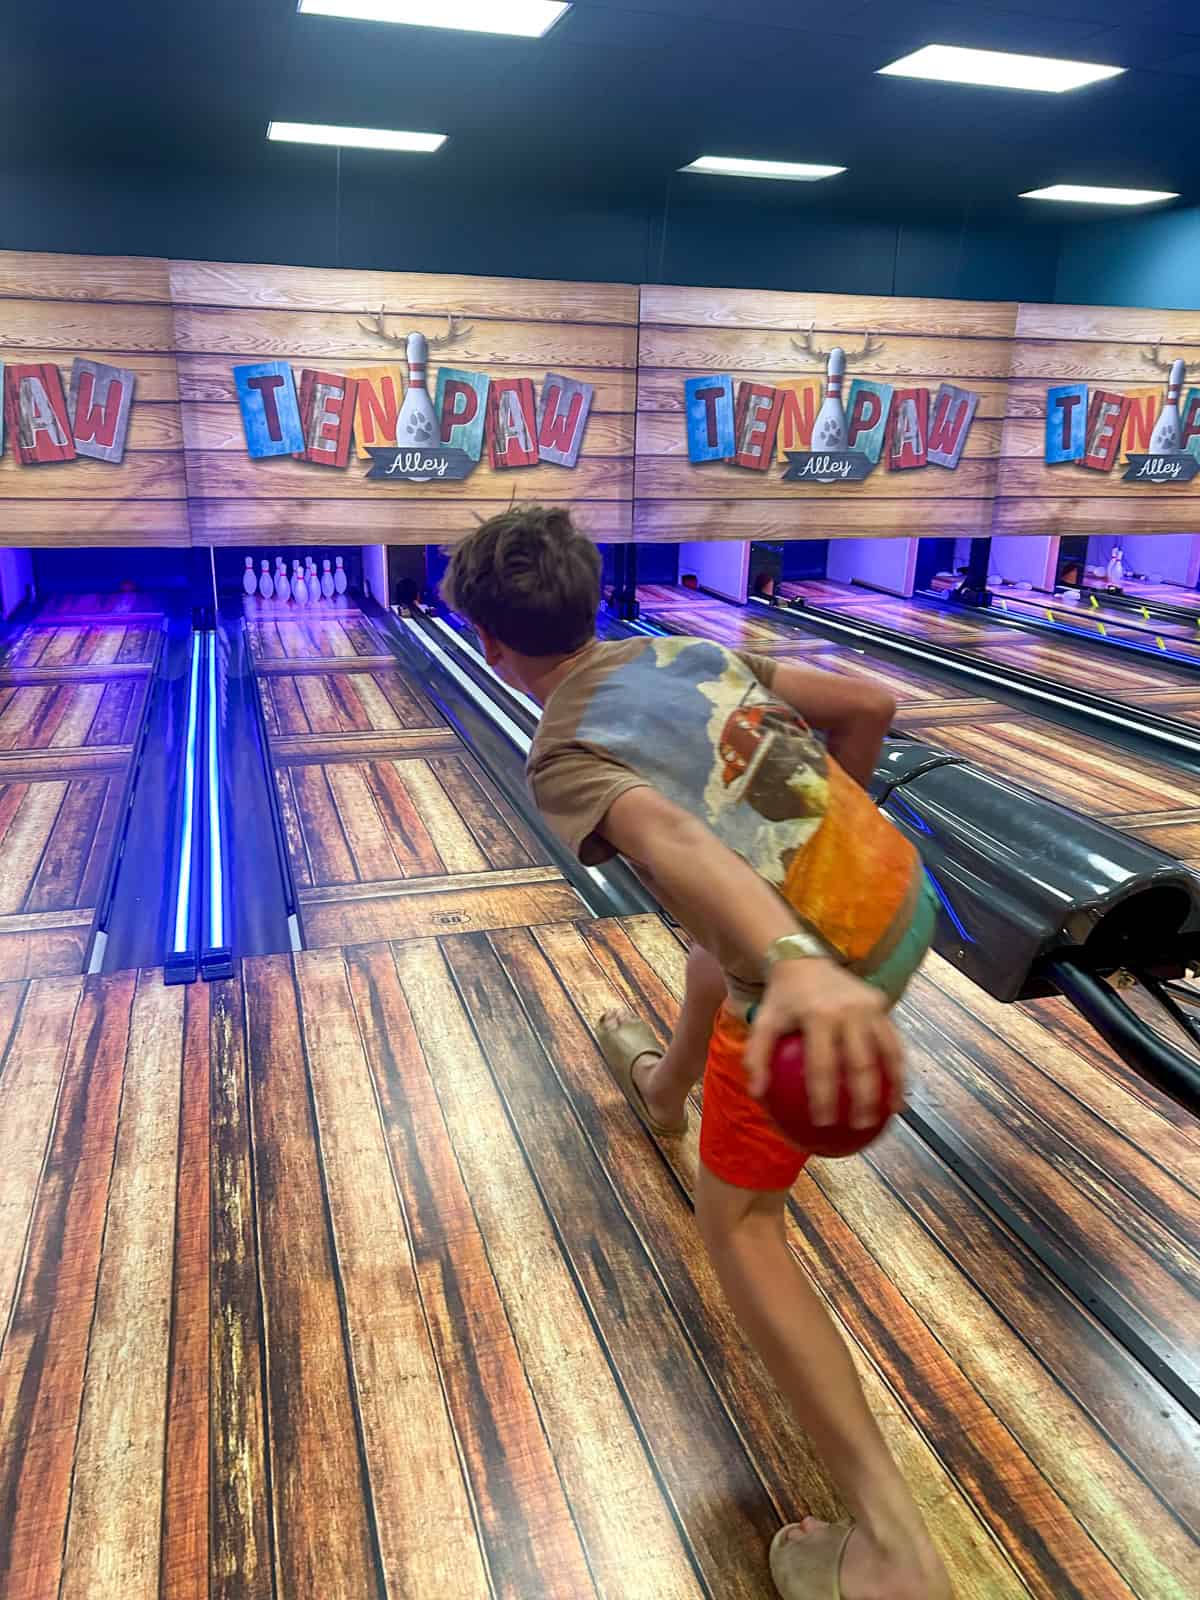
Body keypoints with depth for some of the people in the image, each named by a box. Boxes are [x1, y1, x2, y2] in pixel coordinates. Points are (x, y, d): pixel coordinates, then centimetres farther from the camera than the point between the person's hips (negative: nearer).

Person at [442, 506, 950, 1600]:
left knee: (738, 1222, 10)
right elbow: (868, 705, 6)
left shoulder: (565, 759, -13)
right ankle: (665, 1090, 71)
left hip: (824, 963, -8)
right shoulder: (691, 650, 5)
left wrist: (798, 964, -54)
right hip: (897, 888, 8)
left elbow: (670, 835, -37)